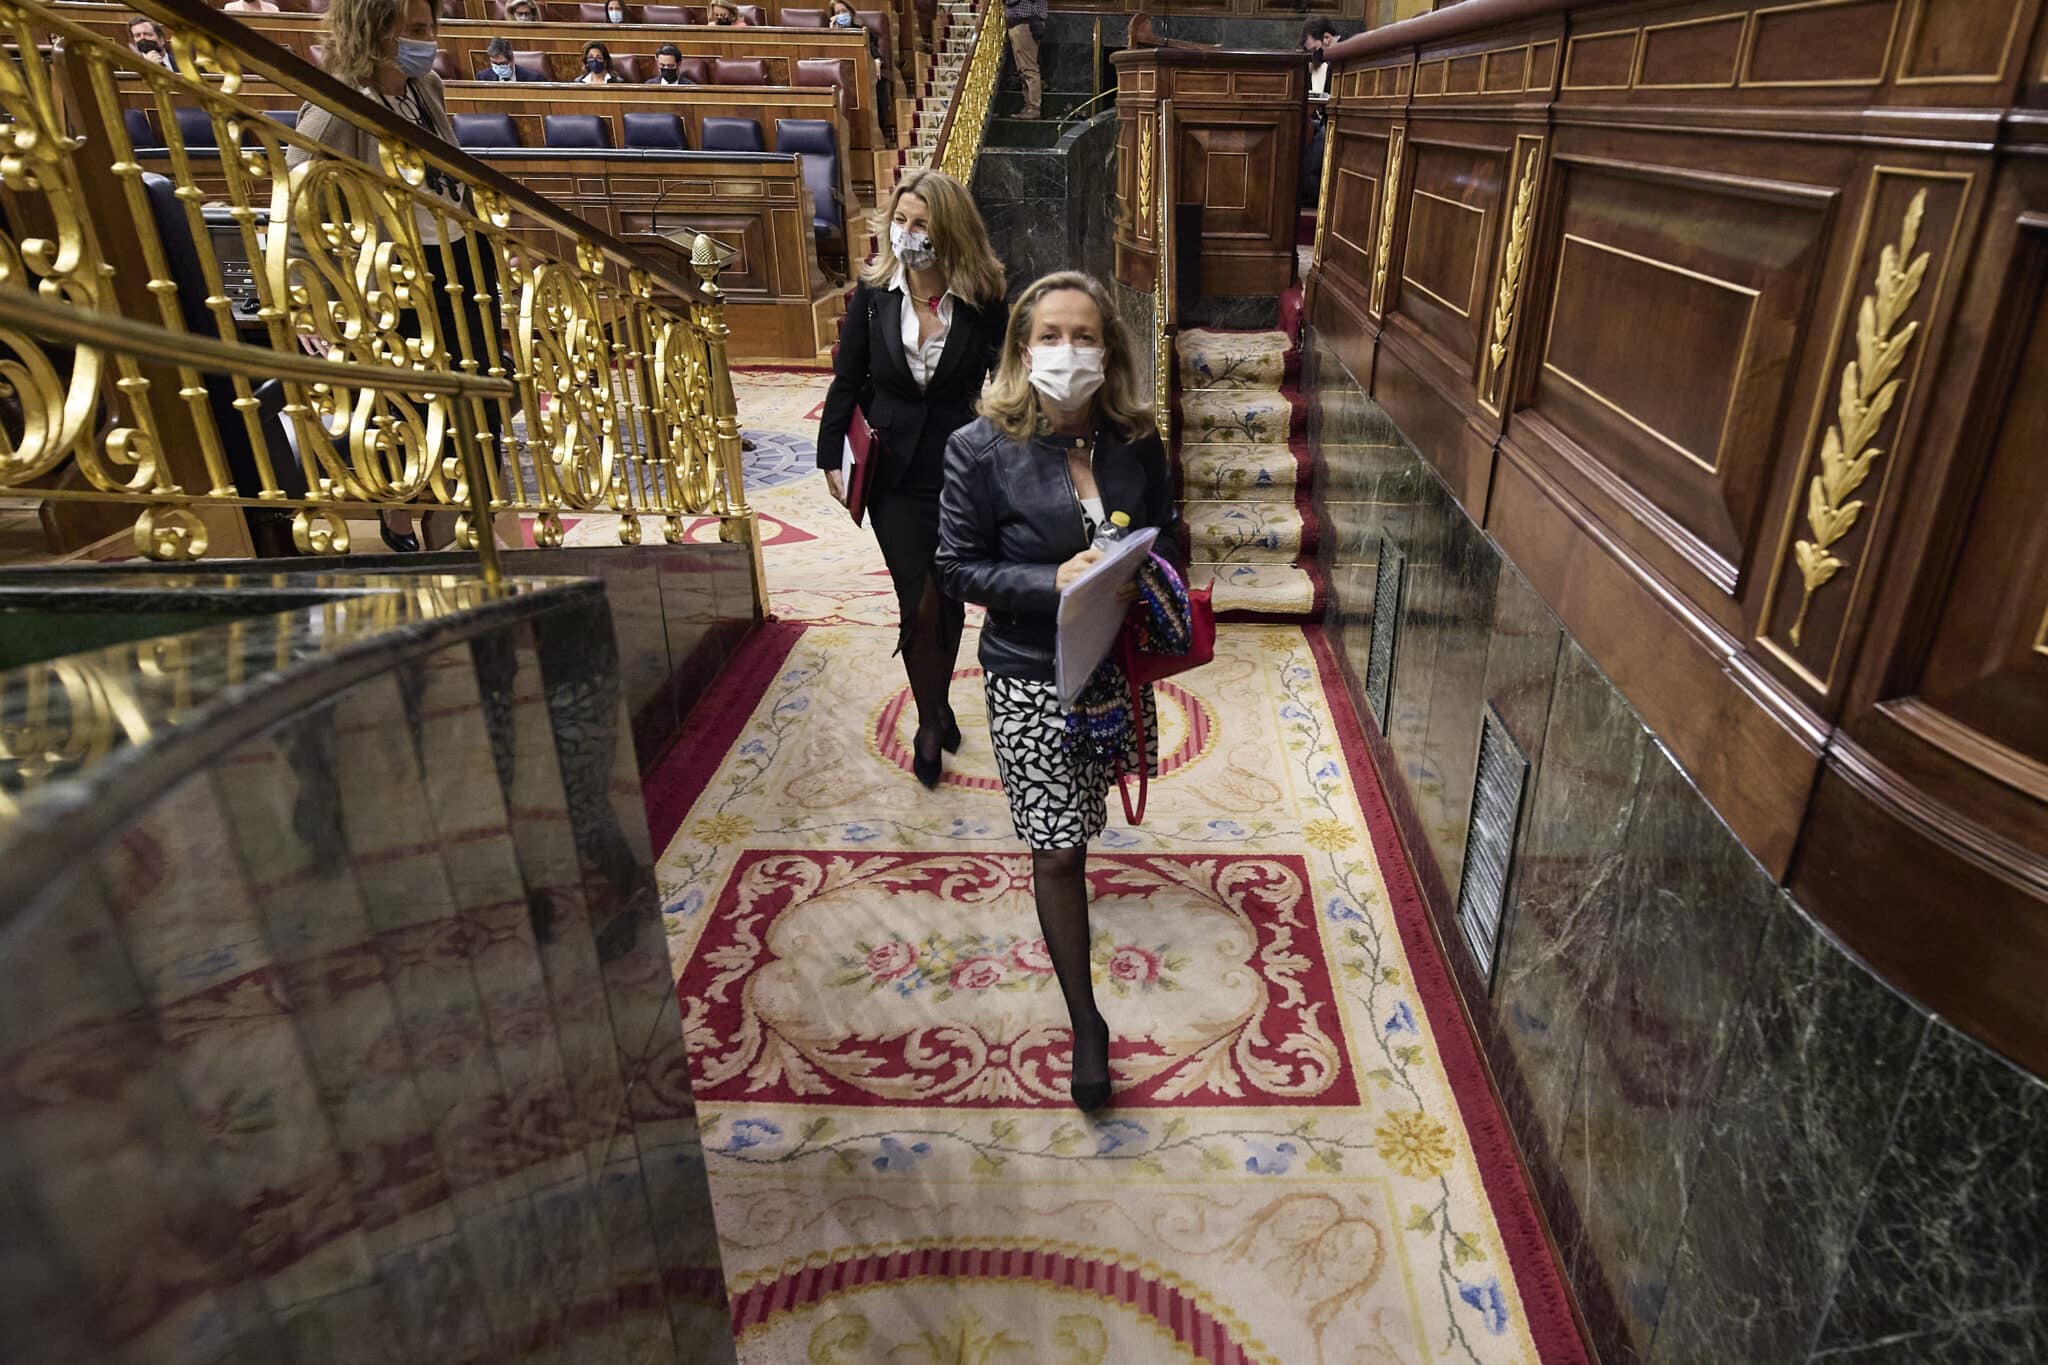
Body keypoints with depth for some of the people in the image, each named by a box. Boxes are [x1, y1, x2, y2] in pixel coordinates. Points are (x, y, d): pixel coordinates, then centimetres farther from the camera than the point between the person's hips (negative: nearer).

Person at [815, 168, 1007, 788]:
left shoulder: (982, 300, -8)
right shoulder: (873, 293, -4)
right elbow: (847, 381, 3)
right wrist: (831, 456, 0)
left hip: (963, 470, 0)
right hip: (895, 474, 0)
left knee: (948, 598, 12)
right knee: (920, 603, -1)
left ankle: (937, 705, 37)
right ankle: (930, 720, 21)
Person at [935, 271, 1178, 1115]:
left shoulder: (1135, 442, -4)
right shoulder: (981, 450, -15)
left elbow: (1163, 539, 8)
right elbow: (958, 568, -11)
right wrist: (1054, 582, -25)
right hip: (1030, 675, -4)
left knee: (1084, 810, 26)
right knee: (1058, 851, 0)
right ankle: (1085, 1021, 15)